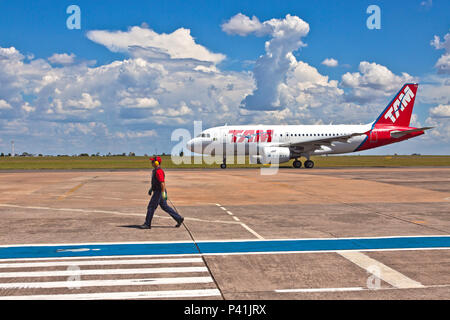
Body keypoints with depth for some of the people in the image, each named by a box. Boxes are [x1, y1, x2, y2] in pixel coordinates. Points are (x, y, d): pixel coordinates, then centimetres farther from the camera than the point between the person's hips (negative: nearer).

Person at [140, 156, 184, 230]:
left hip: (159, 192, -11)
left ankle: (147, 224, 4)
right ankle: (179, 218, 15)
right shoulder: (155, 170, 14)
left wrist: (163, 193, -27)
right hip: (157, 191, 11)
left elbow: (162, 183, -25)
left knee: (151, 207, -4)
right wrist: (151, 189, 24)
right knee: (165, 207, 14)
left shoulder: (159, 171, -19)